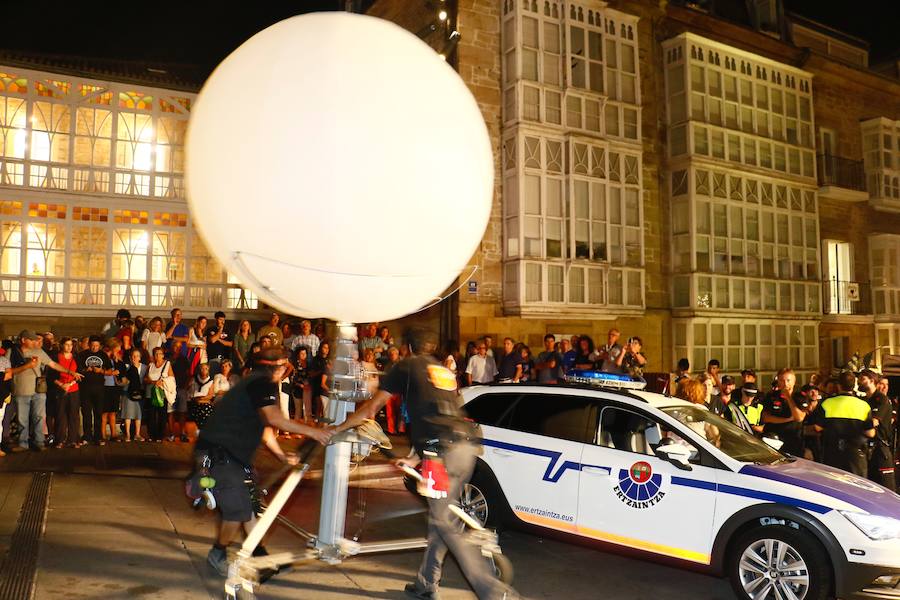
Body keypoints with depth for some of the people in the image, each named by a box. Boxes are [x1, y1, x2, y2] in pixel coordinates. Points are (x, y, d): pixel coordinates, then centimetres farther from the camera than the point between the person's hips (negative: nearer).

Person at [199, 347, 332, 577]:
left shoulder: (256, 383, 16)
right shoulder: (262, 383, -17)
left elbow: (265, 426, 20)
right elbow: (275, 419, -32)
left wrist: (282, 456, 16)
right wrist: (312, 432, -31)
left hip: (231, 452, 11)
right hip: (217, 453, -11)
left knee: (250, 503, 13)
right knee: (238, 509, -10)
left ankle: (259, 554, 22)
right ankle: (217, 554, 12)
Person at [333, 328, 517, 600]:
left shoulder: (408, 365, 10)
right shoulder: (444, 372, 29)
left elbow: (372, 407, 12)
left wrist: (337, 428, 25)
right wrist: (416, 458, 35)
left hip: (445, 451, -7)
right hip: (467, 446, 7)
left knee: (443, 522, -1)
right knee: (439, 516, 19)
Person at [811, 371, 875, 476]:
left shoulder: (827, 403, -8)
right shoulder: (863, 405, -5)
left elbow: (818, 427, -4)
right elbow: (870, 433, -5)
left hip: (832, 453, 0)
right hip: (856, 454, 0)